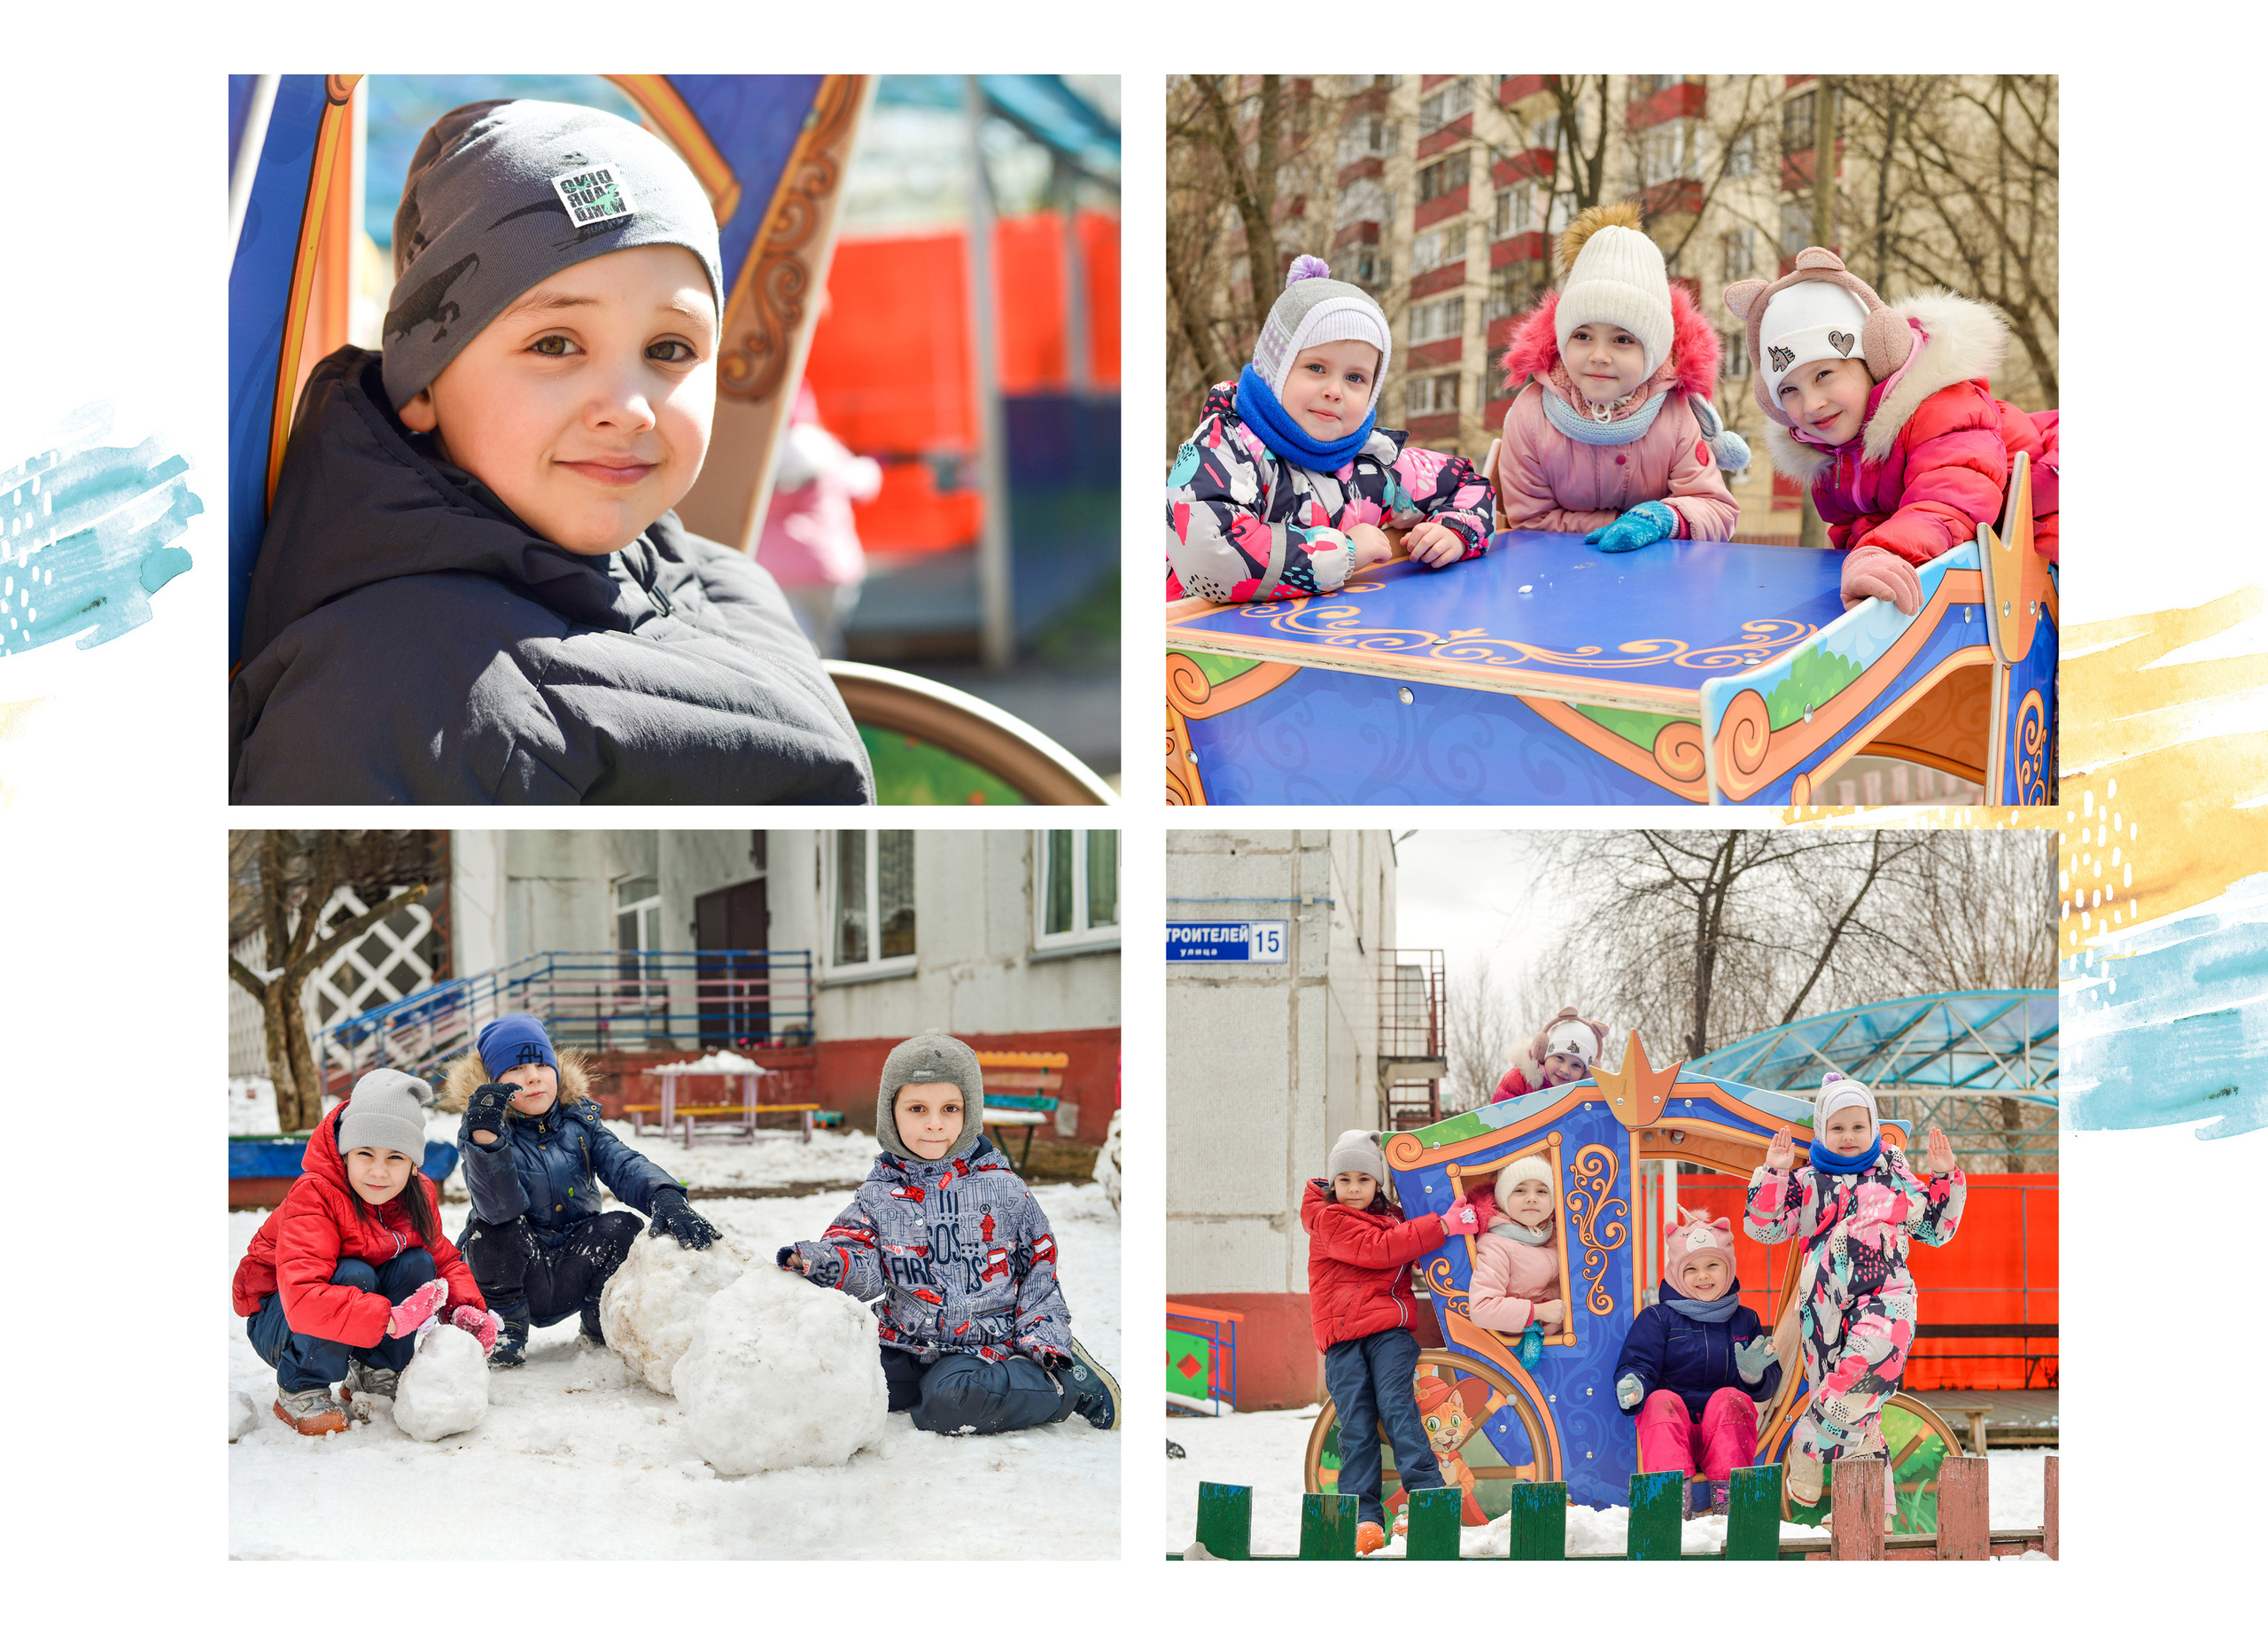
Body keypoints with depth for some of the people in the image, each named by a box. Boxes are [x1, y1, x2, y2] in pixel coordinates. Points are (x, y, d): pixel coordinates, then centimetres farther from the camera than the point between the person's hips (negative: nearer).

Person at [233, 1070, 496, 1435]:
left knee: (417, 1263, -18)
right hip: (277, 1323, -6)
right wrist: (391, 1319, -50)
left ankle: (374, 1374, -1)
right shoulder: (314, 1196, -31)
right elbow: (301, 1298, -43)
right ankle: (300, 1391, -15)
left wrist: (467, 1308, -21)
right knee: (353, 1275, -33)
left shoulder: (417, 1197, -9)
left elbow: (445, 1261, 2)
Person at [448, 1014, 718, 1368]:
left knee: (625, 1228, -20)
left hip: (572, 1276, 3)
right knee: (489, 1231, -30)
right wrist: (486, 1139, -47)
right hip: (518, 1277, -3)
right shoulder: (483, 1130, -12)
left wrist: (666, 1199, -37)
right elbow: (500, 1208, -29)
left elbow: (624, 1165, -13)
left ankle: (600, 1323, 5)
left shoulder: (578, 1121, 2)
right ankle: (508, 1330, -7)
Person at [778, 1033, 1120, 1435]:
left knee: (950, 1405, -32)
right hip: (907, 1344, 4)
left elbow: (1039, 1267, 7)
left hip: (985, 1341, -4)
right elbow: (861, 1264, -8)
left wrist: (1042, 1338, -5)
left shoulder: (1003, 1189, -2)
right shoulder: (880, 1195, 4)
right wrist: (820, 1260, -30)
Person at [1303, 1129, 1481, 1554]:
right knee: (1355, 1421, -6)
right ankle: (1363, 1517, -5)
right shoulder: (1326, 1220, 1)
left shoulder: (1393, 1216, 20)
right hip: (1342, 1336, -3)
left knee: (1395, 1401, -17)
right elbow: (1376, 1249, -12)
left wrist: (1468, 1217, 17)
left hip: (1389, 1329, 3)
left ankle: (1427, 1493, -20)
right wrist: (1443, 1226, -14)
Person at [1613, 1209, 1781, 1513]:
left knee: (1730, 1400, -29)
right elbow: (1637, 1364, 1)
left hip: (1724, 1429, 1)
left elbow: (1768, 1388, 15)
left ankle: (1727, 1489, -37)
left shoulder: (1745, 1321, 16)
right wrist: (1633, 1386, -25)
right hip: (1674, 1430, -1)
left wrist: (1755, 1374, -10)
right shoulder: (1657, 1318, 8)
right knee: (1662, 1401, -32)